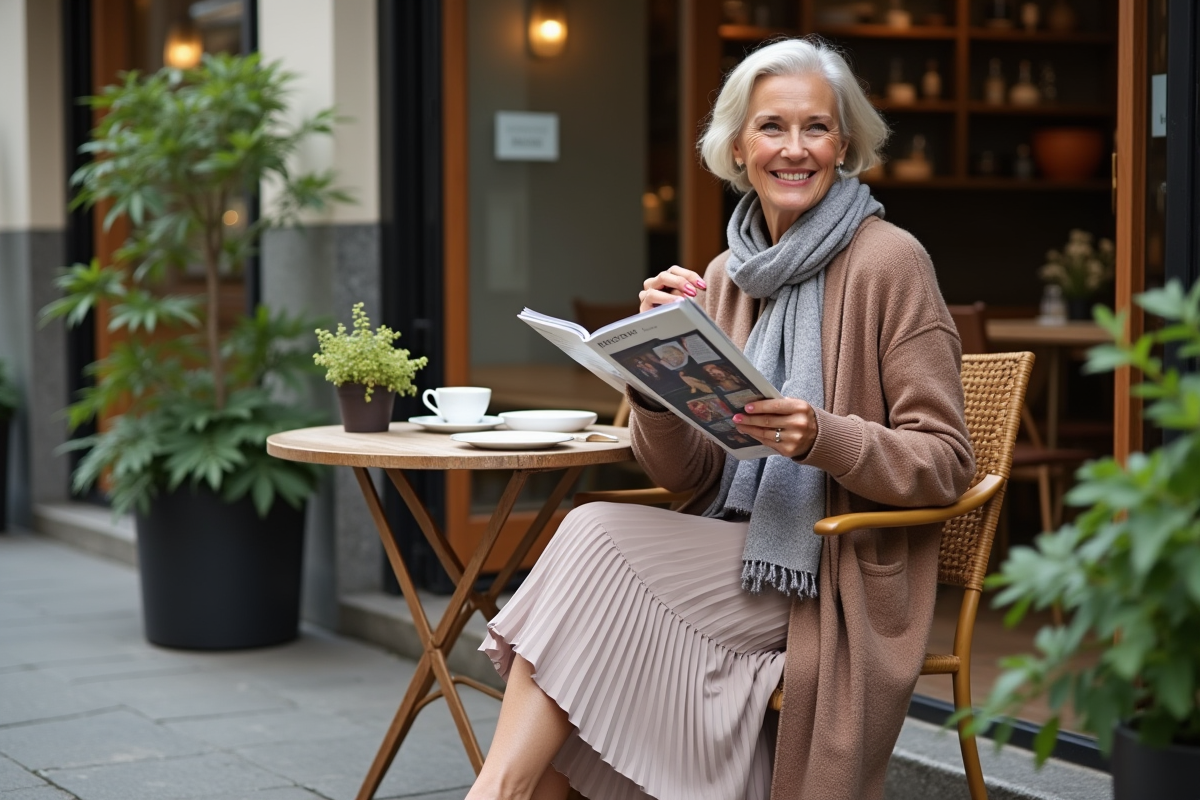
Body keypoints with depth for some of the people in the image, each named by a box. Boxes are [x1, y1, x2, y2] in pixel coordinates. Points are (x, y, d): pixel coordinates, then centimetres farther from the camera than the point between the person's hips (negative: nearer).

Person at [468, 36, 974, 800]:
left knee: (595, 538, -24)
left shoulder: (888, 263, -6)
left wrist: (824, 437, -26)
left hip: (828, 582, -5)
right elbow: (688, 475, 7)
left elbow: (945, 463, -8)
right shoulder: (726, 277, 12)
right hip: (729, 557, 5)